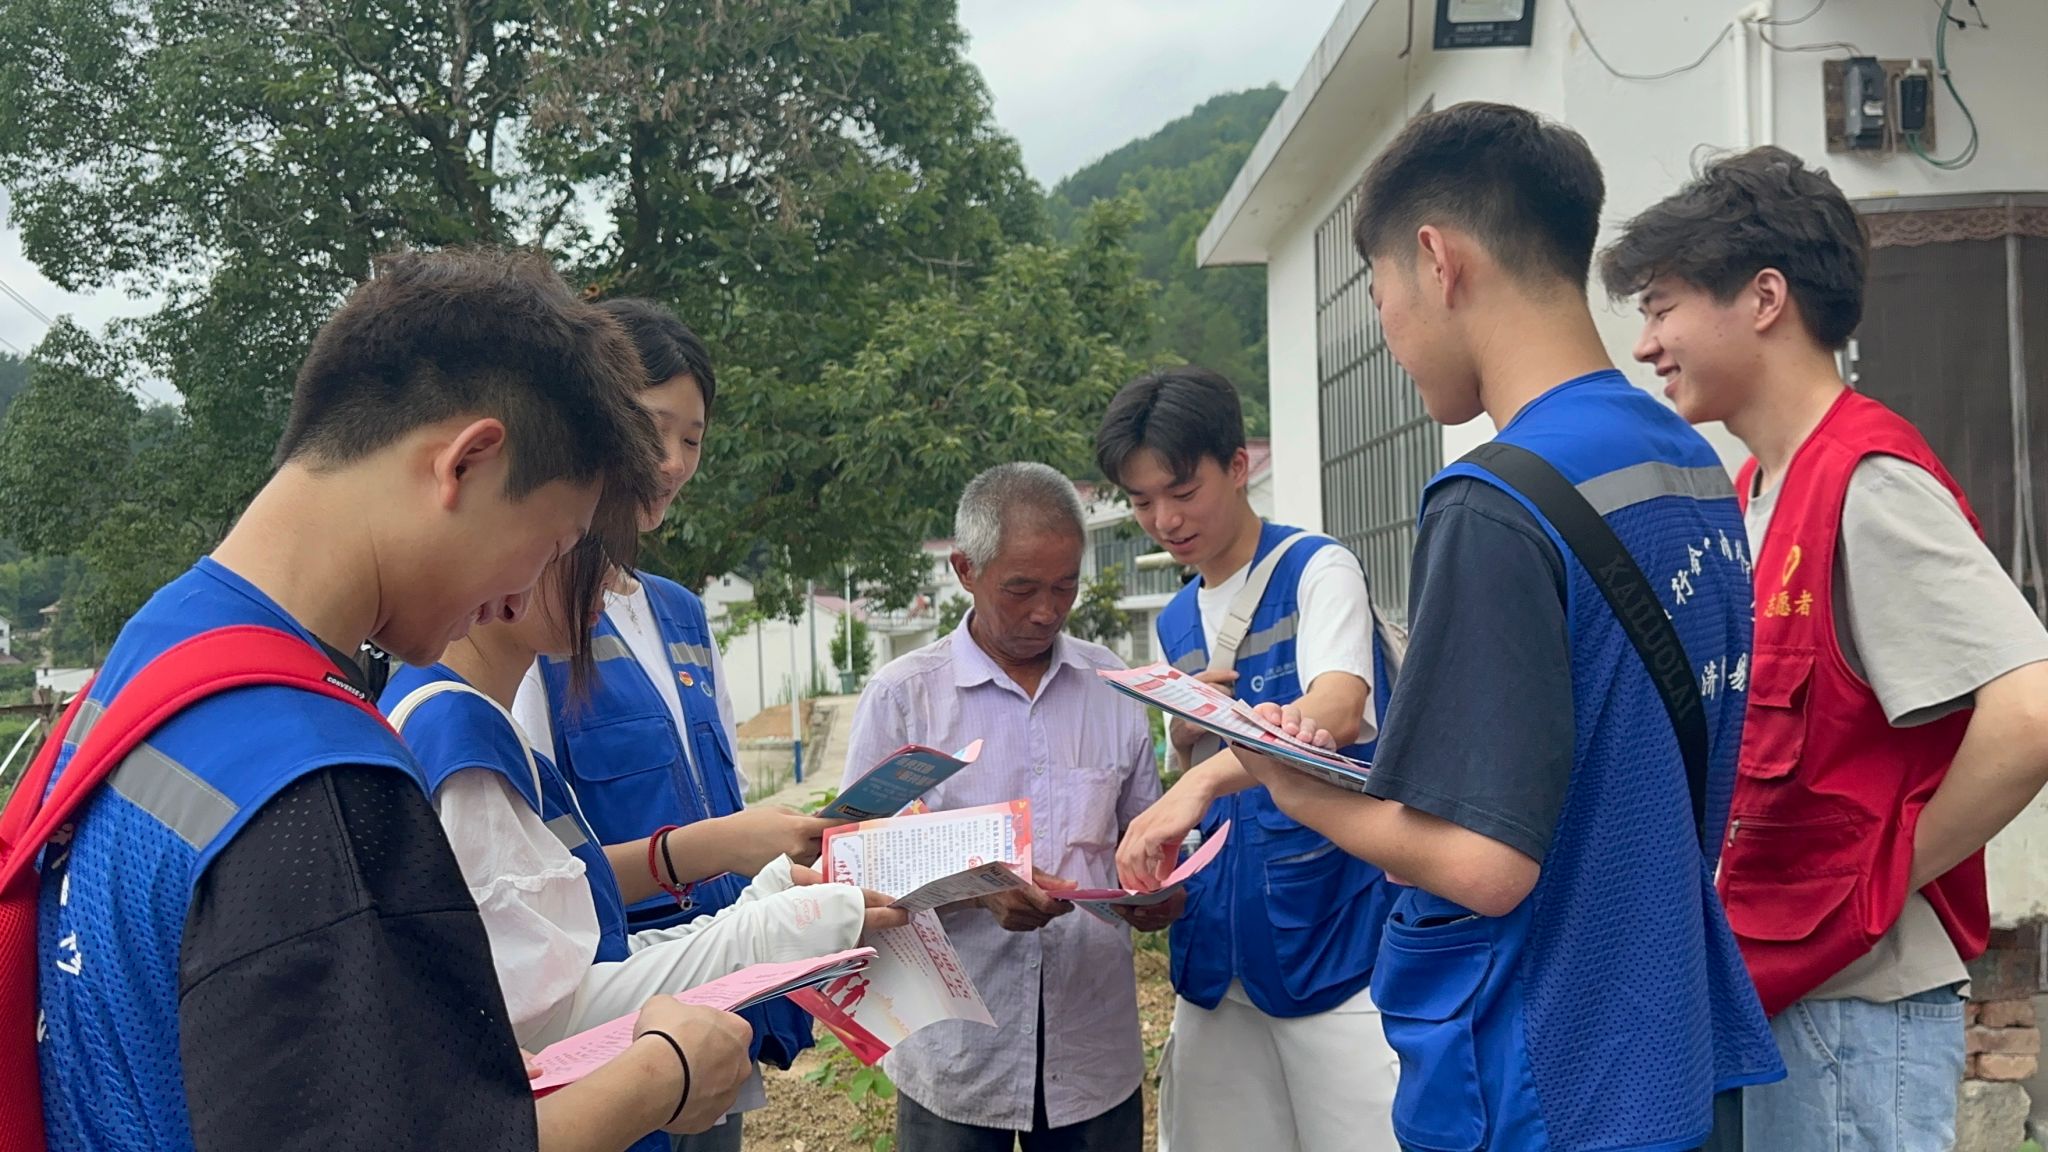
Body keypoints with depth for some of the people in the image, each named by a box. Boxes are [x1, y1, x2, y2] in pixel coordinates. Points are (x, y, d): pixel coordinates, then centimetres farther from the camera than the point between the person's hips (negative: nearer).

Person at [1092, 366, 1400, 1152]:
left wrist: (1202, 781, -40)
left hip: (1333, 937, -6)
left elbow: (1336, 713, -25)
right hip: (1217, 946, 6)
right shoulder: (1175, 624, 13)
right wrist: (1186, 733, -3)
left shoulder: (1317, 571, -7)